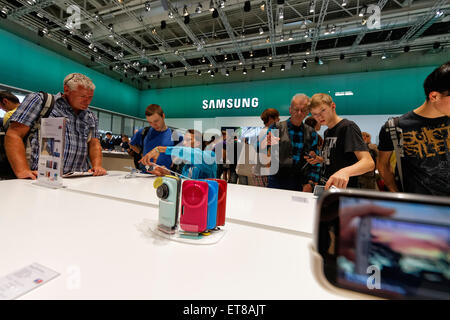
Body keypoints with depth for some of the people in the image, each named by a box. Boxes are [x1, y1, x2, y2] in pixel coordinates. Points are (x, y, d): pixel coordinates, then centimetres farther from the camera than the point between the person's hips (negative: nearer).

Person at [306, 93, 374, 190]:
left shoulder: (348, 127, -14)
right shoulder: (326, 132, 11)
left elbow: (369, 163, -25)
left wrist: (345, 172, -44)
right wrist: (319, 160, 0)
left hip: (343, 190, -7)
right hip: (325, 188, 7)